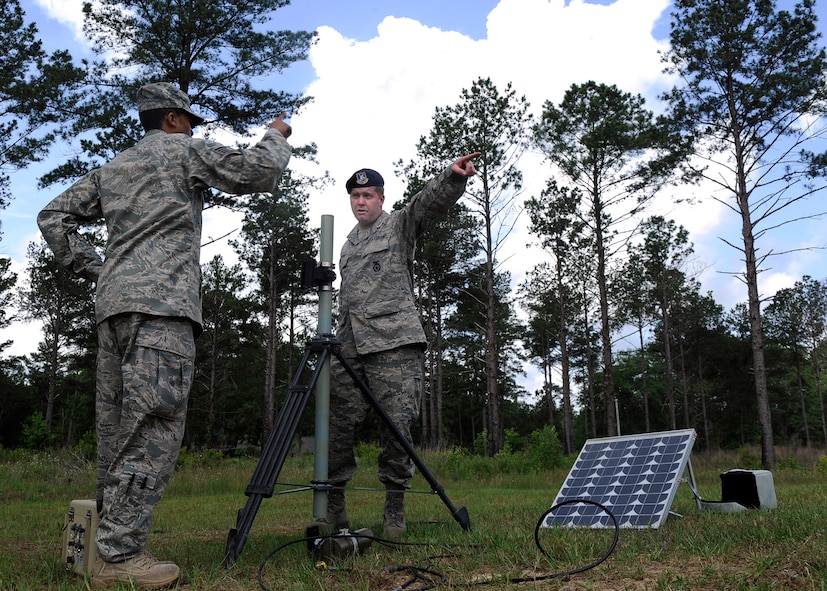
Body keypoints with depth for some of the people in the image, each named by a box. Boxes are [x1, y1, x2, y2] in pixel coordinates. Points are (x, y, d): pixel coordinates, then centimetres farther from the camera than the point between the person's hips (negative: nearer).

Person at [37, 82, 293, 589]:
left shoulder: (112, 168, 26)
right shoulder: (183, 150, 6)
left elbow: (55, 217, 23)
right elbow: (259, 172, -1)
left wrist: (94, 268, 20)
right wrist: (276, 137, 18)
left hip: (114, 302, 8)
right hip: (162, 304, -8)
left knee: (119, 427, 9)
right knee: (154, 424, -11)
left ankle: (111, 549, 14)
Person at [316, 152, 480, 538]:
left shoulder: (399, 225, 9)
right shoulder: (348, 244, 27)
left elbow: (429, 202, -10)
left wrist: (453, 178, -30)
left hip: (394, 342, -5)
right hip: (349, 346, 6)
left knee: (396, 426, -7)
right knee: (339, 426, 1)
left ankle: (394, 511, 2)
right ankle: (333, 508, 9)